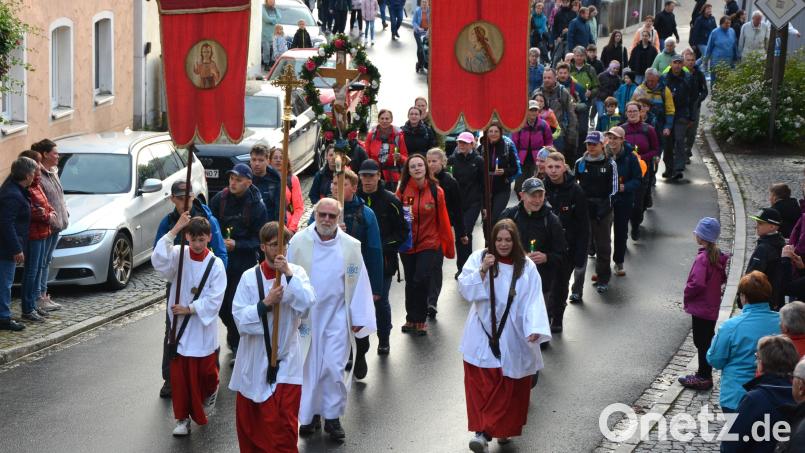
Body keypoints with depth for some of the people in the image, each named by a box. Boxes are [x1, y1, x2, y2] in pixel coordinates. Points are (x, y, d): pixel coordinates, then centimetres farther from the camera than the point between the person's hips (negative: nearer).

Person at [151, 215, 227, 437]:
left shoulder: (216, 264, -8)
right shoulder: (179, 255, -5)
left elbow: (214, 300, -11)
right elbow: (159, 261, -27)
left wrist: (190, 309, -17)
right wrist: (174, 231, -28)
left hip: (204, 328, -1)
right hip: (180, 327, 1)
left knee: (206, 371, 12)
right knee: (180, 375, 3)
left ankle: (210, 394, 46)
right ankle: (182, 418, 14)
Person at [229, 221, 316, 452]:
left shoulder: (297, 272, -2)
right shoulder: (250, 277, -3)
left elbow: (307, 303, -19)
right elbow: (240, 317, -8)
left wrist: (289, 274, -25)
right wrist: (265, 303, -21)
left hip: (286, 358, -1)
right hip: (255, 357, 1)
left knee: (284, 422, -7)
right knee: (249, 421, 12)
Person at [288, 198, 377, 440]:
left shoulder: (350, 246, -4)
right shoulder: (299, 242, -6)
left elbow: (359, 283, 1)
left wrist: (359, 319, 1)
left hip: (336, 316, 0)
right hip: (304, 316, 0)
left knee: (335, 367, -3)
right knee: (308, 366, 8)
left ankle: (333, 416, 11)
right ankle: (310, 415, 22)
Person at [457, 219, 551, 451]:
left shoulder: (527, 267, -1)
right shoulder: (478, 258, -1)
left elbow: (533, 301, -7)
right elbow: (464, 288, -7)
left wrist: (535, 328, -21)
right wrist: (483, 270, -22)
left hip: (512, 338, 1)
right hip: (483, 336, 0)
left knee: (508, 386, 5)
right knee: (481, 384, -7)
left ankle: (503, 429, 17)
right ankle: (482, 432, -6)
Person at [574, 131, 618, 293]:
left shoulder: (610, 164, -2)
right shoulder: (580, 163, 5)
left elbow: (613, 188, -2)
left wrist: (605, 207, -10)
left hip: (603, 211, -2)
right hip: (584, 208, 2)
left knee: (603, 244, 4)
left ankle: (603, 279, 14)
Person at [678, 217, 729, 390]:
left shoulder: (703, 258, -22)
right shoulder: (718, 256, 5)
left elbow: (698, 283, -28)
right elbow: (722, 279, 15)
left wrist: (687, 294, -10)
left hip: (701, 308, -9)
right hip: (712, 307, 9)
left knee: (701, 342, 1)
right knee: (706, 341, 17)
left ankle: (703, 377, 7)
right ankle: (704, 374, 26)